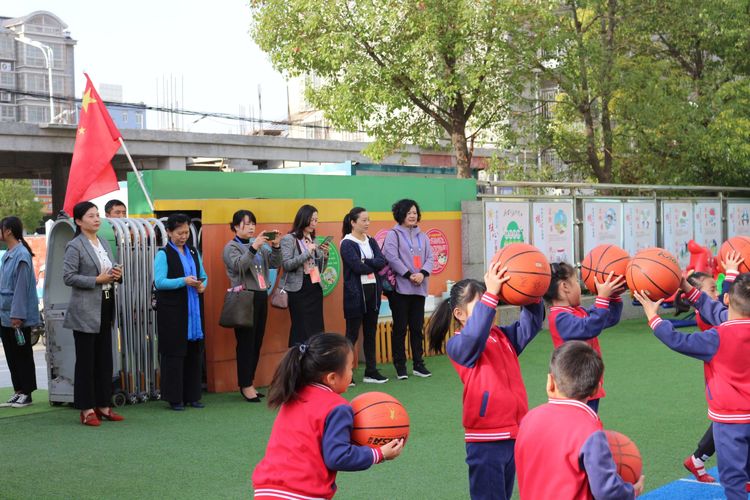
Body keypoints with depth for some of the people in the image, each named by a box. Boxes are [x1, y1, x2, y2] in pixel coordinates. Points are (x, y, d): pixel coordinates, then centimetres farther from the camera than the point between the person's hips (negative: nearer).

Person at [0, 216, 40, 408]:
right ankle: (18, 391, 18)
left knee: (22, 355, 1)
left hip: (17, 317, -8)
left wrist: (17, 315, -19)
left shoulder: (21, 255, -15)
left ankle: (26, 393, 8)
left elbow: (22, 286, -17)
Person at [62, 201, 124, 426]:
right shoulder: (74, 246, -9)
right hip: (86, 310, -7)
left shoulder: (104, 243, 14)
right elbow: (68, 277, -15)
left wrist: (117, 274, 0)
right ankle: (87, 409, 5)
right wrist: (97, 280, -18)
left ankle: (103, 405, 18)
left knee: (105, 358, 10)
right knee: (86, 360, -1)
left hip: (106, 306, 7)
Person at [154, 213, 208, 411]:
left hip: (193, 309, 6)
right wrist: (184, 281, -24)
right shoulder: (163, 254, -5)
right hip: (172, 311, -6)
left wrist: (202, 285, -4)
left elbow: (203, 275, 19)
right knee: (174, 353, -3)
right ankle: (174, 398, 4)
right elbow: (159, 282, -14)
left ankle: (192, 396, 17)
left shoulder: (193, 252, 14)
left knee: (195, 352, 8)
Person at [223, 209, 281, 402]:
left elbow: (275, 264, 8)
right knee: (246, 343, -3)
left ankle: (249, 383, 19)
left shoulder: (259, 244, 13)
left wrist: (275, 246, -8)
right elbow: (239, 266, -20)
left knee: (257, 343, 10)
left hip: (261, 296, 6)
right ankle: (245, 386, 5)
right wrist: (254, 247, -27)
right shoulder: (231, 247, -2)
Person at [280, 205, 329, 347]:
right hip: (298, 290, -6)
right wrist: (307, 253, -17)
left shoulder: (313, 240, 14)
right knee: (300, 330, -3)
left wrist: (325, 255, 0)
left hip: (315, 288, 6)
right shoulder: (289, 239, -4)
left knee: (317, 329, 5)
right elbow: (286, 265, -15)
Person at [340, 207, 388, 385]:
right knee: (352, 335, -2)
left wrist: (365, 262, -16)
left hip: (373, 291, 7)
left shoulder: (371, 242, 12)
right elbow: (358, 267, -19)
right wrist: (374, 266, -4)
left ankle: (371, 372, 18)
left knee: (370, 333, 11)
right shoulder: (347, 244, -8)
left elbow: (382, 262, -2)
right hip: (356, 293, -7)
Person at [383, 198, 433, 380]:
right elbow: (392, 258, -12)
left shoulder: (422, 236, 14)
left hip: (419, 289, 5)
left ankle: (418, 364, 16)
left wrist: (423, 273, -11)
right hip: (400, 288, -5)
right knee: (400, 328, 1)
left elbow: (429, 257, 8)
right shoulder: (393, 234, -2)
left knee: (417, 327, 9)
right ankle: (400, 366, 8)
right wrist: (409, 275, -16)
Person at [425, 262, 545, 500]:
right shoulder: (458, 344, -10)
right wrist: (491, 293, -36)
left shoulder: (503, 336, 11)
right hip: (486, 440, -7)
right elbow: (475, 334, -30)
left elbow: (531, 323, 3)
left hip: (514, 434, 7)